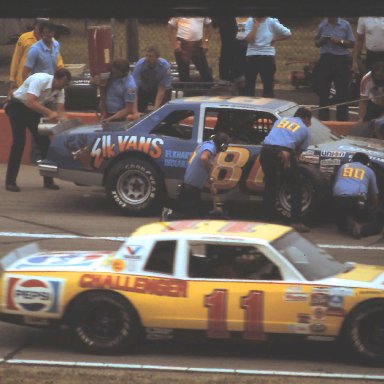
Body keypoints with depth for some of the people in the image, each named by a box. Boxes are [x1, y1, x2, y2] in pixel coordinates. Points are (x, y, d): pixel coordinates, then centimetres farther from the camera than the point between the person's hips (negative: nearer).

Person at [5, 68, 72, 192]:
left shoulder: (60, 90, -7)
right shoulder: (40, 80, -30)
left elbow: (61, 111, -8)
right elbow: (30, 102, -39)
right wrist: (49, 112, -43)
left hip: (34, 111, 7)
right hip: (18, 106, -7)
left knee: (44, 142, 0)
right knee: (19, 142, -16)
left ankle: (48, 181, 8)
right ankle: (10, 182, -12)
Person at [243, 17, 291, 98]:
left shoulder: (271, 22, -4)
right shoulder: (250, 22, -1)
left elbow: (287, 34, -3)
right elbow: (249, 39, -13)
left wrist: (274, 39, -3)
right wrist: (255, 25, -15)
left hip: (267, 56, -1)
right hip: (252, 56, 1)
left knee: (268, 84, 3)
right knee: (249, 84, 4)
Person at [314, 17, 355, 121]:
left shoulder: (345, 25, 0)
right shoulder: (322, 25, 6)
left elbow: (352, 43, 2)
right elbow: (316, 43, 15)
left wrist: (340, 41, -14)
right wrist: (321, 41, -7)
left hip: (341, 59, -2)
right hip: (325, 59, 2)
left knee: (342, 91, -1)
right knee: (323, 91, 7)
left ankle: (342, 119, 7)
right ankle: (323, 119, 18)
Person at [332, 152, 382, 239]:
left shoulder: (343, 166, 27)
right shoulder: (369, 171, 20)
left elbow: (335, 185, 31)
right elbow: (375, 195, 23)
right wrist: (374, 209, 41)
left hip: (338, 199, 3)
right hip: (358, 201, -3)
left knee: (341, 225, 29)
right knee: (377, 225, 13)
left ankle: (348, 221, -5)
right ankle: (361, 227, -18)